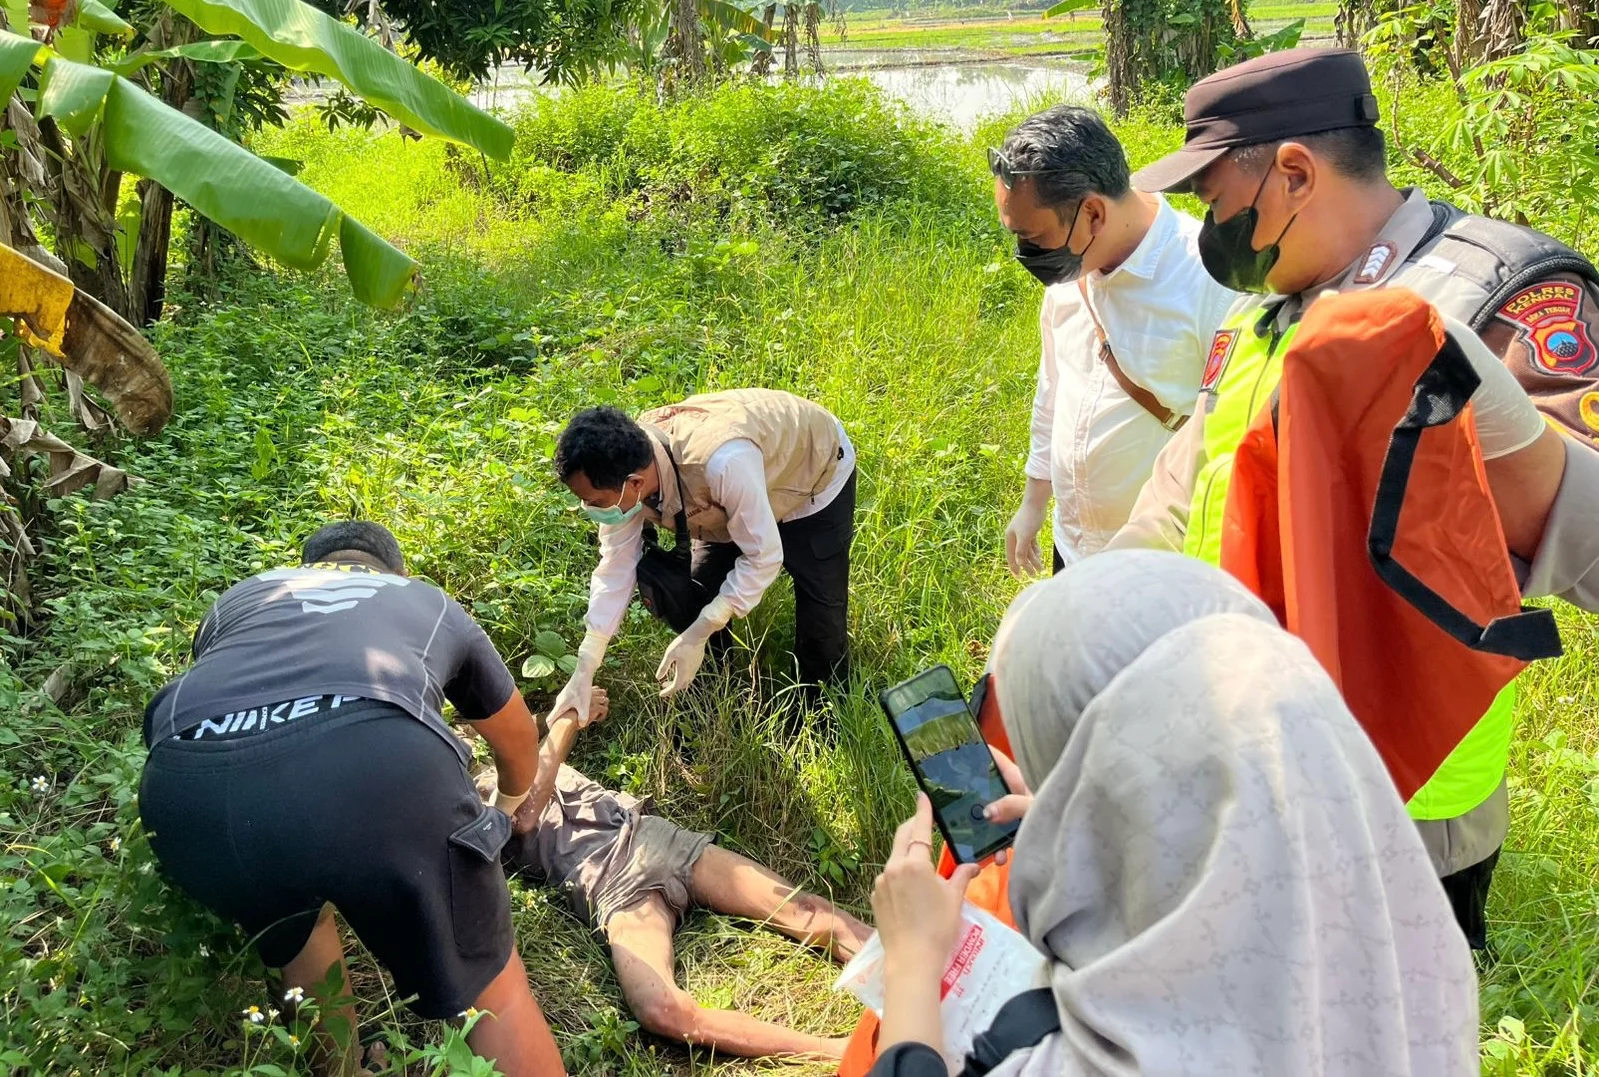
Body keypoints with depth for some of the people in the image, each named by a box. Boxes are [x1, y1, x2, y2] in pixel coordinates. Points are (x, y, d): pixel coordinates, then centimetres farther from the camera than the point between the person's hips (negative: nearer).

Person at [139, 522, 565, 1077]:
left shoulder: (240, 597, 42)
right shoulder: (432, 603, 40)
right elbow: (519, 738, 56)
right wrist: (509, 805, 79)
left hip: (188, 786, 3)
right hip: (375, 760, -2)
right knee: (491, 990, 18)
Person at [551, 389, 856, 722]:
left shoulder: (721, 462, -48)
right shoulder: (620, 468, -26)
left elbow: (763, 556, -34)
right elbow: (616, 567, -15)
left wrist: (697, 636, -31)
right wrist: (583, 675, -16)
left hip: (818, 472, -5)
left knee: (819, 618, -7)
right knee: (690, 602, -2)